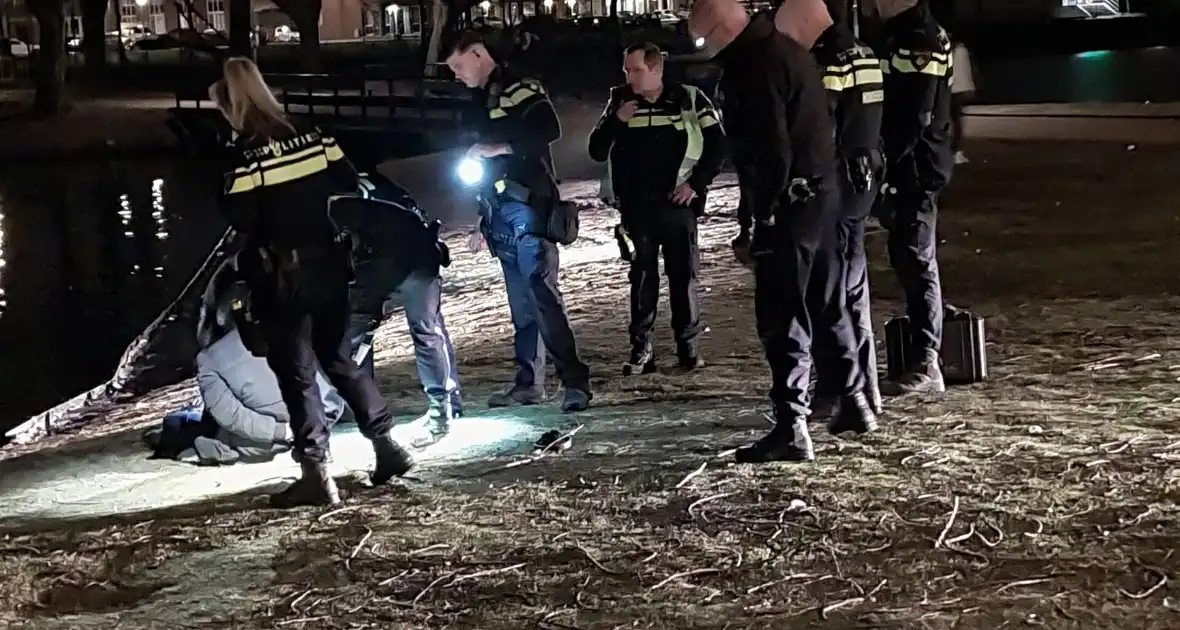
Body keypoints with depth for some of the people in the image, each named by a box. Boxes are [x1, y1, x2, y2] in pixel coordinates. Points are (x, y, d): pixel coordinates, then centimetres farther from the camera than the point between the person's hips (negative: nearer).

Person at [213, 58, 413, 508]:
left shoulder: (246, 152, -14)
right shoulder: (310, 133, 3)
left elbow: (241, 218, -18)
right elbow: (347, 182, 8)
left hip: (282, 277, -6)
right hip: (329, 264, 6)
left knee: (295, 373, 3)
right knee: (339, 360, 20)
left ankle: (317, 475, 3)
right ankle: (387, 445, 20)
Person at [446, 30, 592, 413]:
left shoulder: (521, 88, -6)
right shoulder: (484, 101, 20)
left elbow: (549, 130, -22)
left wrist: (499, 148, -19)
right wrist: (482, 222, 24)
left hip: (528, 208, -8)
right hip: (501, 216, 9)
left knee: (542, 293, -15)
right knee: (520, 302, 9)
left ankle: (575, 381, -15)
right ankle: (529, 382, 13)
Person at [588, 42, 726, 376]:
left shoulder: (689, 99, -3)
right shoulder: (620, 101, 5)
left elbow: (717, 144, 2)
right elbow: (597, 151, 3)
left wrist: (696, 182, -6)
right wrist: (617, 121, -12)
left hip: (676, 203, -2)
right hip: (636, 206, 2)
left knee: (683, 273, 2)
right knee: (642, 275, 3)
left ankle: (687, 344, 11)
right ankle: (640, 349, 5)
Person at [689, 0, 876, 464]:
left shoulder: (754, 65, -17)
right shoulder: (788, 49, 14)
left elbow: (771, 153, -23)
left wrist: (757, 224, -18)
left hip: (789, 204, -10)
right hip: (821, 194, 10)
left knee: (782, 319, -7)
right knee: (827, 304, 20)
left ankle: (791, 429, -7)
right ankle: (856, 403, 31)